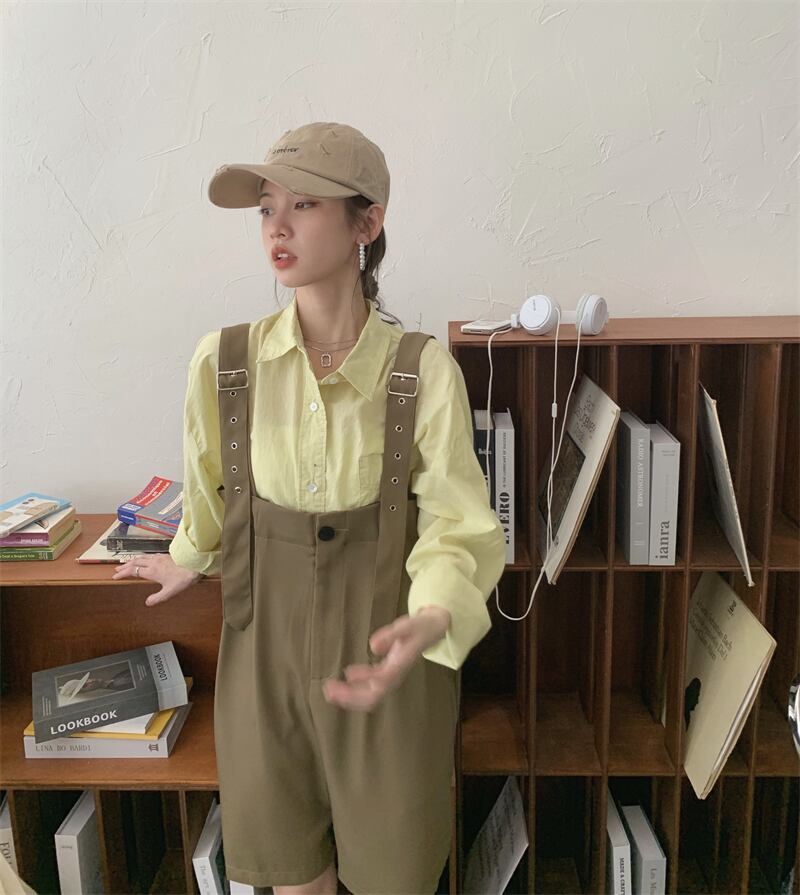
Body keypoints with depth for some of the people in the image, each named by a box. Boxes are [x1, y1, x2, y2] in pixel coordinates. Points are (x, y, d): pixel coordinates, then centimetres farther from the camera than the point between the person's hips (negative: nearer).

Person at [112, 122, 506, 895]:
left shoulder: (422, 368, -15)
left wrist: (433, 620, -32)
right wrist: (190, 561, 23)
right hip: (264, 635, 2)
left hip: (384, 651, -1)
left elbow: (458, 525, -15)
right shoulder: (224, 360, -9)